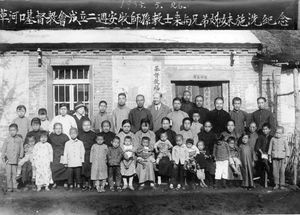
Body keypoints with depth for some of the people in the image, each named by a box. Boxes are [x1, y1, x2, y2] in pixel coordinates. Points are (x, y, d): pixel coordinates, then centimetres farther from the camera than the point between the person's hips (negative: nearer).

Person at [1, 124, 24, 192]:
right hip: (8, 160, 0)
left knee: (15, 174, 4)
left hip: (16, 160, 0)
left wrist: (20, 157, 2)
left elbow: (21, 149, 8)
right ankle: (9, 187, 10)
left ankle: (15, 187, 12)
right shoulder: (7, 139, 2)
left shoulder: (20, 139, 4)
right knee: (8, 174, 1)